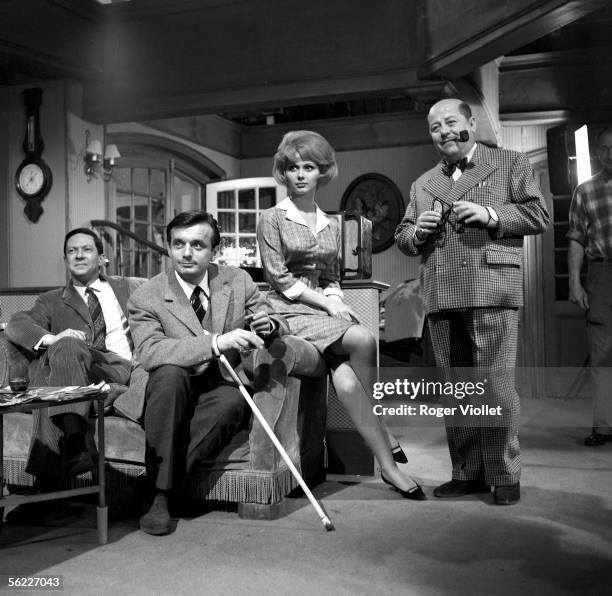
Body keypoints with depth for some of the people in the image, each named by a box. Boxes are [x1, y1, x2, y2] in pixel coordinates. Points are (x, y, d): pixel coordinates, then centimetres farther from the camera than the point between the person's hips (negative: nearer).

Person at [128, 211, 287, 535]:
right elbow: (149, 352, -24)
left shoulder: (238, 281, 4)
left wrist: (270, 324, -16)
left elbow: (281, 328, 11)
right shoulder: (146, 297, -7)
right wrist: (215, 343, -34)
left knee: (232, 400, -33)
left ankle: (165, 484, -24)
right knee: (170, 373, -34)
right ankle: (156, 493, -25)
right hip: (173, 396, -1)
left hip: (219, 390, 1)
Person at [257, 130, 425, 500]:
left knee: (346, 380, -25)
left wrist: (337, 301, -4)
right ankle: (384, 434, -14)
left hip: (323, 309, 5)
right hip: (289, 313, -5)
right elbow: (278, 277, -6)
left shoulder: (330, 227, 18)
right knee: (364, 340, -28)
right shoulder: (273, 219, 1)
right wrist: (327, 304, -12)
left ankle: (389, 466, -17)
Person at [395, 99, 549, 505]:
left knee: (496, 386, -6)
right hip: (441, 299, 5)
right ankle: (467, 473, 18)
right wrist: (417, 232, 0)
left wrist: (491, 215, -12)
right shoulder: (423, 185, 23)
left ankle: (505, 475, 7)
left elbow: (539, 215, 3)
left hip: (492, 292, -5)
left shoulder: (511, 164, 11)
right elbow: (402, 237, 23)